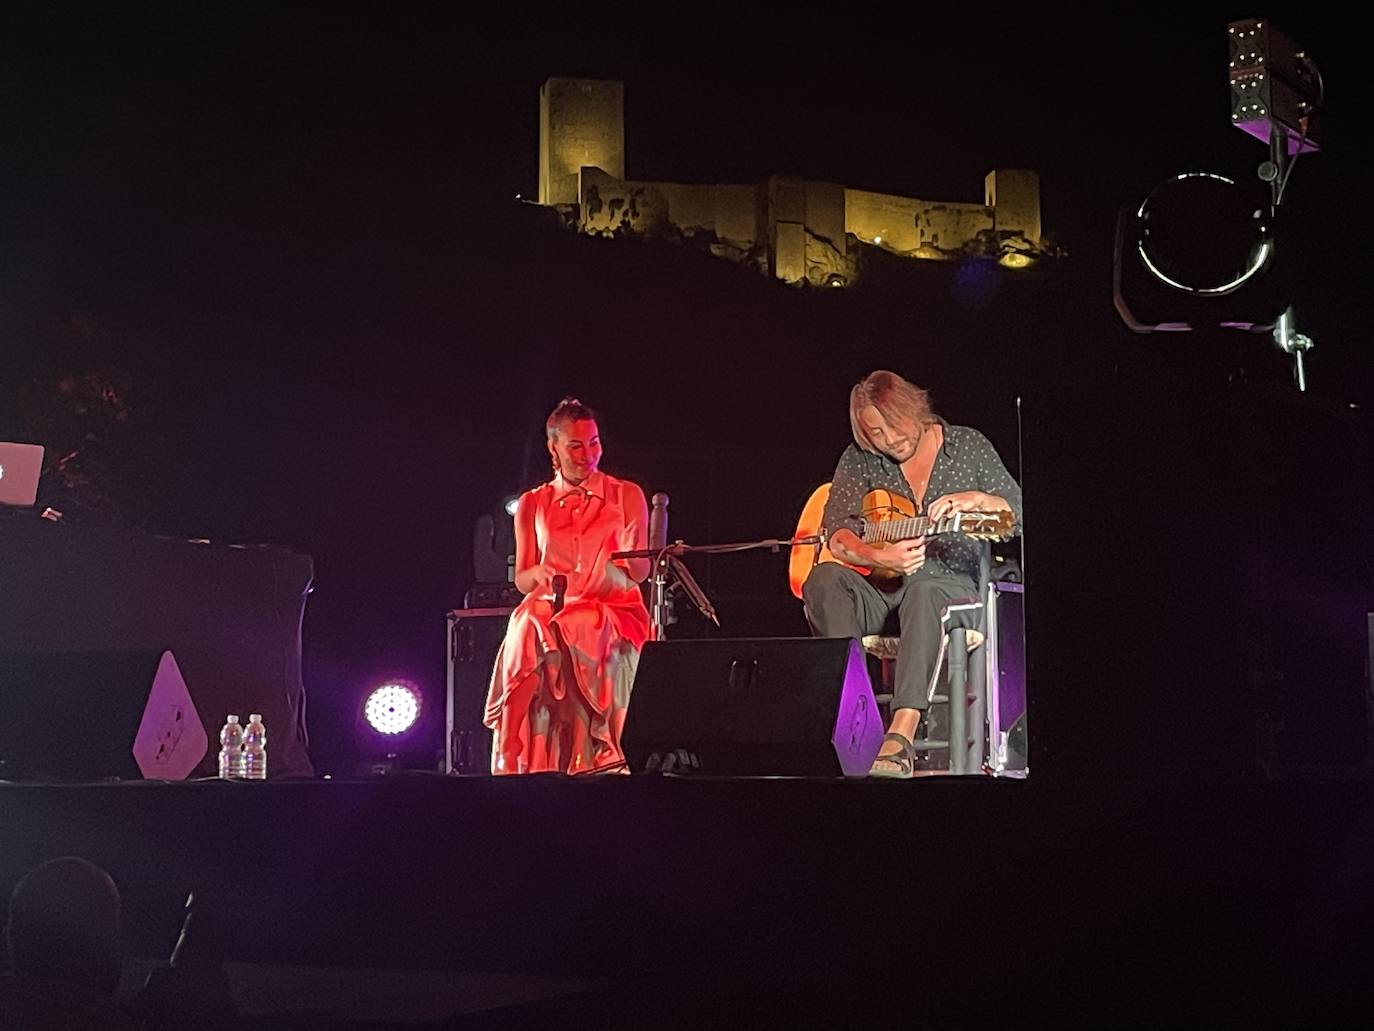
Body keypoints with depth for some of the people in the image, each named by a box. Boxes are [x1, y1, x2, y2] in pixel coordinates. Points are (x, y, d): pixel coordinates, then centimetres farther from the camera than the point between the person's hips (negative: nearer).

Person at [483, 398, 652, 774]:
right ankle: (529, 763, -35)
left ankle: (589, 758, -34)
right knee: (530, 632, -34)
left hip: (614, 612, -1)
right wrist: (538, 573, -11)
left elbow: (640, 573, 2)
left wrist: (633, 555, -22)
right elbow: (521, 580, 13)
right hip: (551, 608, 1)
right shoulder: (533, 505, 14)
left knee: (584, 633, -36)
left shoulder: (626, 496, 10)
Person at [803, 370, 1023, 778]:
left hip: (950, 581, -2)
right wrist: (879, 557, -22)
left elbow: (1016, 513, 3)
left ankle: (902, 733, -52)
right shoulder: (858, 461, 9)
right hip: (877, 588, 2)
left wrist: (974, 499, -18)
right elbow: (837, 535, -1)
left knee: (924, 588, -40)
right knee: (824, 580, -30)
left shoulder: (968, 445, 7)